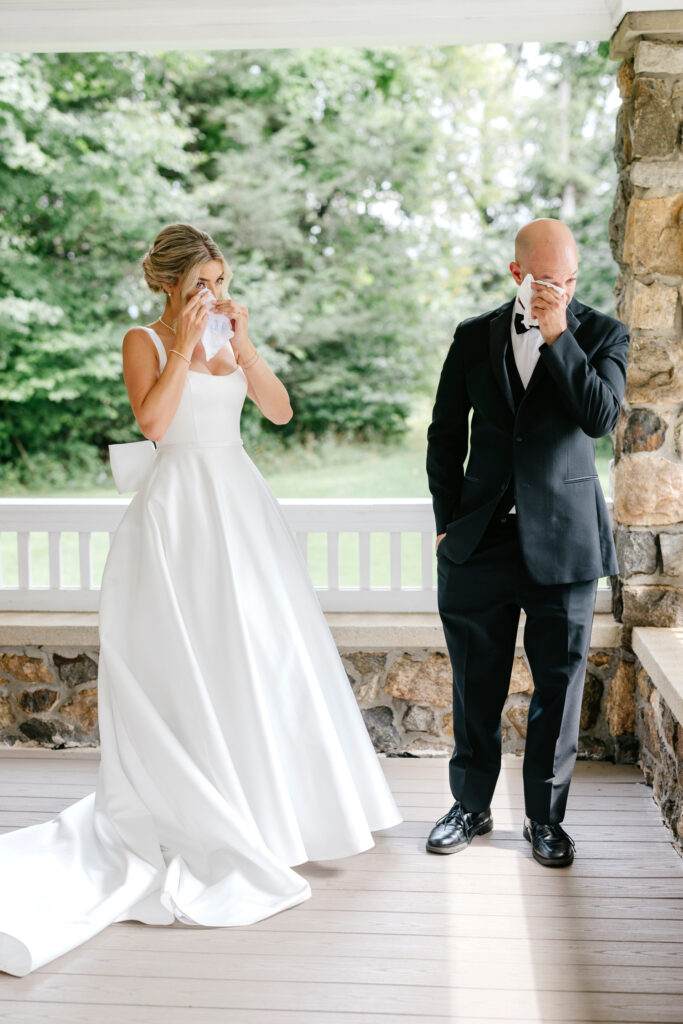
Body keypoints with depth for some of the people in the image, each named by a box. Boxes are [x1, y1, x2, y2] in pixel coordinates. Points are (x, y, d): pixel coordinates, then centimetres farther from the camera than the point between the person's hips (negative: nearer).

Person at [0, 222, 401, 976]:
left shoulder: (229, 337, 13)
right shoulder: (144, 341, -3)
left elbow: (280, 409, 4)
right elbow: (152, 420, -19)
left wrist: (241, 344, -5)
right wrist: (186, 346, -16)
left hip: (241, 502, 6)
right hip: (180, 508, -6)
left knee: (266, 651, 9)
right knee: (191, 662, -4)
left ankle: (276, 805, 22)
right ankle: (207, 815, 5)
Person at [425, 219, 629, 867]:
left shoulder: (602, 334, 1)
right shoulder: (474, 337, 6)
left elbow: (601, 417, -15)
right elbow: (445, 434, 10)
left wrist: (558, 335, -16)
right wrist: (447, 522, 6)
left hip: (563, 542, -1)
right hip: (481, 540, 2)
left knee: (559, 684, 6)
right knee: (475, 685, 9)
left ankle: (545, 817, 22)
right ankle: (471, 805, 26)